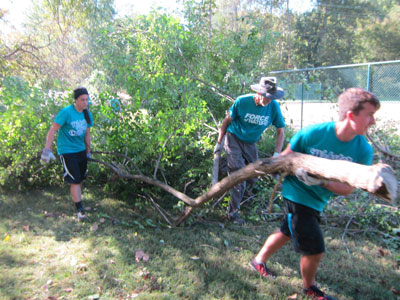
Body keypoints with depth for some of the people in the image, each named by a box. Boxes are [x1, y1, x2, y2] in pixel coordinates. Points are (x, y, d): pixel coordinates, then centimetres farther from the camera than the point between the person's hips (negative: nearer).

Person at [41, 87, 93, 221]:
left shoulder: (87, 115, 4)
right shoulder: (66, 112, -16)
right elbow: (53, 130, -15)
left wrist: (88, 151, 18)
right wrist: (47, 149, -19)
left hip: (81, 150, 6)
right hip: (67, 151, -6)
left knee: (80, 179, 14)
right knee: (75, 181, -7)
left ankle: (77, 200, 35)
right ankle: (80, 209, 1)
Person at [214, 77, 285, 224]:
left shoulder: (274, 106, -13)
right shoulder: (242, 101, -20)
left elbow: (280, 132, -5)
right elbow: (227, 121, -7)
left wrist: (276, 154, -15)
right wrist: (219, 143, -4)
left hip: (250, 144, 4)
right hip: (234, 139, -4)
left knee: (253, 178, 9)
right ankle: (233, 211, 4)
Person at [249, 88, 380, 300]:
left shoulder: (364, 151, -13)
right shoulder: (312, 133, -23)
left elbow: (348, 189, -13)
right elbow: (285, 157, -6)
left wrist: (321, 181, -27)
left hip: (318, 200, 5)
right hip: (298, 194, -5)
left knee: (287, 233, 22)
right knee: (314, 249, 0)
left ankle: (259, 261, 47)